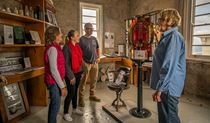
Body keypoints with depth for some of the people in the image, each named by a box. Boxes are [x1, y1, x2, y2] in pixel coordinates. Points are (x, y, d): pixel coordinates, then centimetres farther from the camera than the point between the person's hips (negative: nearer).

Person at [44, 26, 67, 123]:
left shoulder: (55, 47, 10)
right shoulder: (52, 49, -19)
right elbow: (53, 70, -23)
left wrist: (61, 83, 16)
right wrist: (62, 86, -19)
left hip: (55, 81, 9)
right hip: (54, 82, -9)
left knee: (54, 104, 20)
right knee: (56, 105, 4)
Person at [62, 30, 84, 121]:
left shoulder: (77, 46, 7)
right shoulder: (67, 47, -15)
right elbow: (66, 63, -17)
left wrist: (81, 71, 13)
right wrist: (71, 76, -17)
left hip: (78, 72, 7)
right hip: (71, 73, -7)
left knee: (75, 91, 18)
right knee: (71, 93, -1)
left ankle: (75, 108, 36)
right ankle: (65, 113, 17)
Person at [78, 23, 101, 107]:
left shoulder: (94, 38, 12)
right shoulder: (82, 39, -5)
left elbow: (98, 48, 21)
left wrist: (98, 57, 9)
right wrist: (82, 61, -16)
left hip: (95, 63, 6)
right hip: (86, 63, -6)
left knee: (94, 80, 14)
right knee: (83, 81, -1)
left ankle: (92, 95, 30)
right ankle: (81, 99, 9)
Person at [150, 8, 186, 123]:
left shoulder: (174, 36, -17)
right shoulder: (168, 36, 13)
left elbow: (169, 65, -24)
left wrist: (160, 88, -23)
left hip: (168, 86, -10)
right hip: (165, 85, 10)